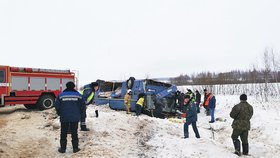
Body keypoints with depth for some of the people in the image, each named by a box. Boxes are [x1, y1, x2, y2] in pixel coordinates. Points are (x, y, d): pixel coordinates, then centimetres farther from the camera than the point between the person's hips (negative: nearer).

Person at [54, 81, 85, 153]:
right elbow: (82, 107, -1)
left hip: (64, 118, 0)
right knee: (74, 133, 11)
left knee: (63, 133, 12)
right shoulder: (78, 95, -2)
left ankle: (63, 148, 19)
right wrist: (80, 115, 13)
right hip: (75, 118, 0)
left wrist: (60, 114, 14)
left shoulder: (61, 95, -3)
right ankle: (75, 148, 16)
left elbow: (57, 106, -2)